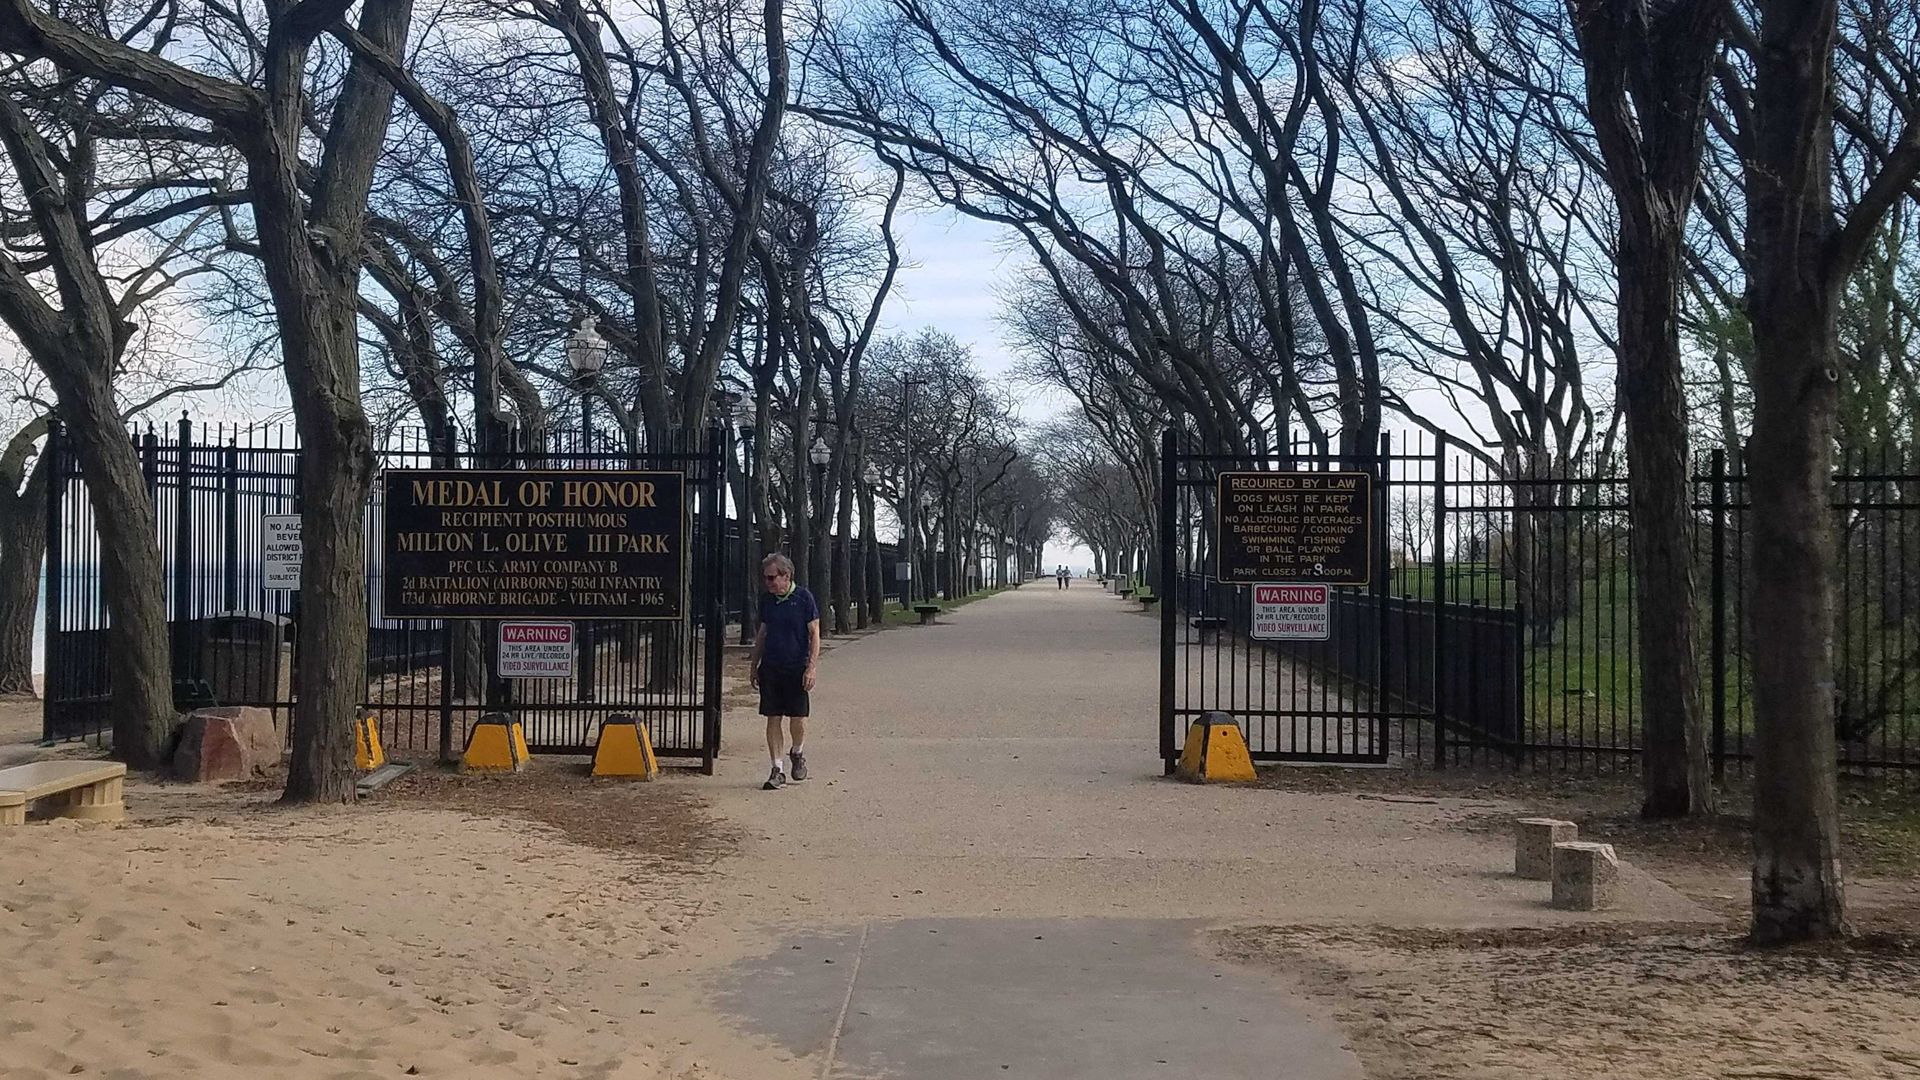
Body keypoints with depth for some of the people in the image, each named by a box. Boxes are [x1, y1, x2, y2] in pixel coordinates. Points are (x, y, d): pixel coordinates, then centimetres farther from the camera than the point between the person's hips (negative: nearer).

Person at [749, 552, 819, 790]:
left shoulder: (803, 598, -5)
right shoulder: (766, 600, 9)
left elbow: (814, 634, -5)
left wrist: (811, 667, -11)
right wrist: (753, 665, 16)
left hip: (797, 668, -4)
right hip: (770, 668, 4)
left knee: (798, 719, -2)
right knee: (773, 719, 2)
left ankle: (797, 753, 28)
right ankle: (777, 771, 8)